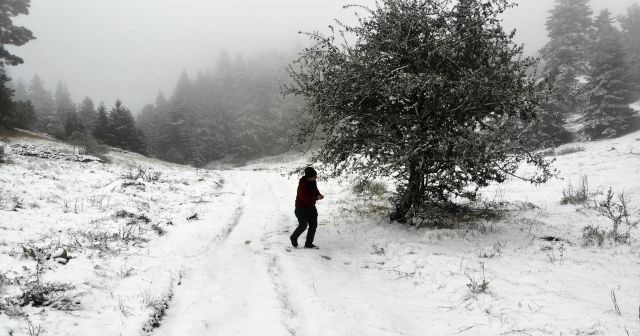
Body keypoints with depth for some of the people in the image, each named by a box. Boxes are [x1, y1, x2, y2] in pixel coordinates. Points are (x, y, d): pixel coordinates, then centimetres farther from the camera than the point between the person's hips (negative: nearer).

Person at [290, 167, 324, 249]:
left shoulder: (313, 182, 0)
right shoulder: (302, 184, -24)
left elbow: (315, 190, 18)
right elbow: (304, 198, -28)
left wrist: (319, 194, -5)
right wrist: (316, 197, -27)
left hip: (311, 207, 8)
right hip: (302, 208, -8)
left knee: (313, 225, 5)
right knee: (303, 226, -5)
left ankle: (308, 244, 16)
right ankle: (293, 238, 23)